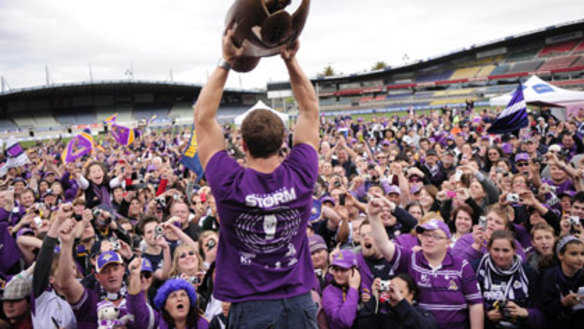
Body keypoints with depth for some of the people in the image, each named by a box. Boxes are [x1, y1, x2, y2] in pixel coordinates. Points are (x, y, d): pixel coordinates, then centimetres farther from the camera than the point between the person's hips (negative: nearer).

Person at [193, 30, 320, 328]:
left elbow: (203, 118, -9)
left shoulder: (231, 185, -20)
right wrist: (290, 60, -3)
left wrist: (226, 63, -10)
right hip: (299, 302, 2)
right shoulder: (300, 177, -14)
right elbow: (311, 110, -1)